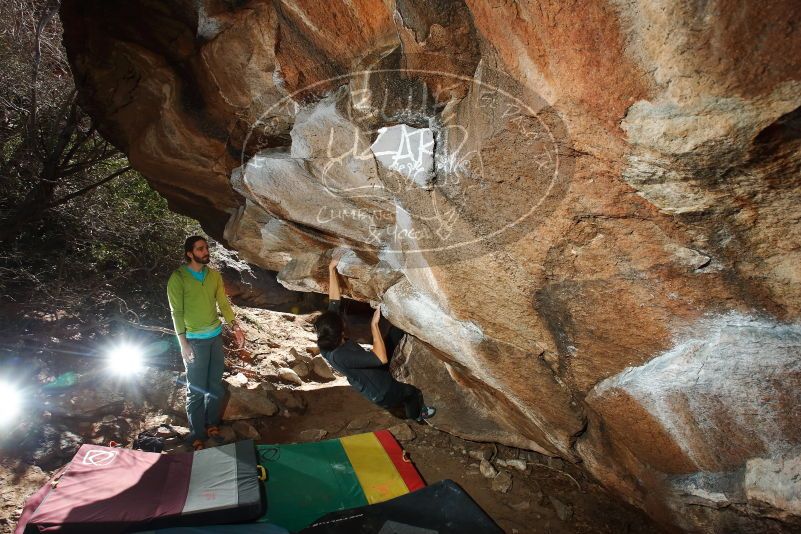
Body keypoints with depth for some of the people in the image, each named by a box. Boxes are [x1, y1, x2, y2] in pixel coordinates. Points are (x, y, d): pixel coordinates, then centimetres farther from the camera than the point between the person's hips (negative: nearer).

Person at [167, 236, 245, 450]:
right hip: (195, 340, -5)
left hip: (216, 336, 5)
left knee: (215, 385, 13)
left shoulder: (214, 275, 4)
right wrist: (183, 343, -15)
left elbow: (223, 303, 9)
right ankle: (197, 435, 16)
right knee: (196, 390, 3)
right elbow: (177, 312, -11)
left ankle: (212, 425, 30)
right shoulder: (178, 278, -10)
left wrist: (235, 326, -1)